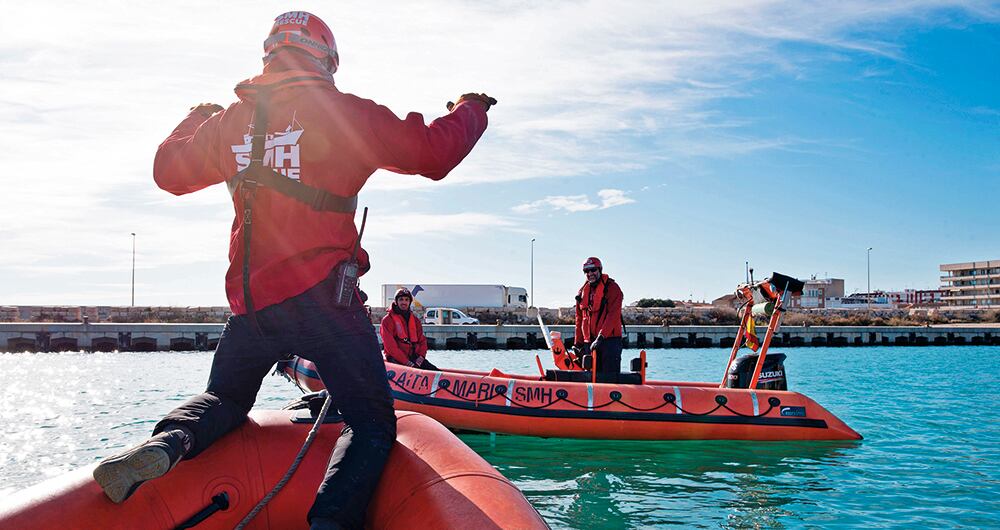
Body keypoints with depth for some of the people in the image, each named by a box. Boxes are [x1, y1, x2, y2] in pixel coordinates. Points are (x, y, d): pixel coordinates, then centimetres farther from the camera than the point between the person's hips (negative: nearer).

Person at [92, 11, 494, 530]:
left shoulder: (230, 121, 10)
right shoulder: (344, 113, -4)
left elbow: (169, 170, 25)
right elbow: (432, 152, -4)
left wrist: (195, 119, 44)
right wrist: (469, 110, 16)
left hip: (249, 300, 5)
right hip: (321, 297, -5)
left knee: (225, 397, 27)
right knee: (371, 421, 2)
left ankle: (165, 444, -4)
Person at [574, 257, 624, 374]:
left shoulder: (611, 287, -4)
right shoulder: (583, 292, 16)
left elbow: (613, 315, -14)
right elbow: (580, 319, 20)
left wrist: (601, 337, -22)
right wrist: (578, 343, 14)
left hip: (610, 339, -6)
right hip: (589, 341, 6)